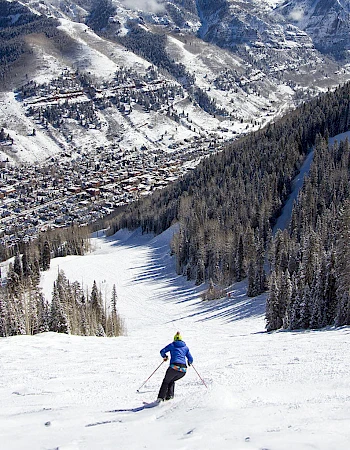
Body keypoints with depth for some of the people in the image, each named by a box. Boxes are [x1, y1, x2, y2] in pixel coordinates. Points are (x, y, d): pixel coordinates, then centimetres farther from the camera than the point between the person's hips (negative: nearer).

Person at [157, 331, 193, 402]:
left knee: (166, 381, 16)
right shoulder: (186, 347, 21)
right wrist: (189, 362, 41)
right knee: (172, 381, 29)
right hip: (183, 370, 3)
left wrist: (164, 357, 26)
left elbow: (162, 351, 5)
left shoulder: (172, 345, 13)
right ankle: (170, 395, 12)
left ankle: (160, 397, 2)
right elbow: (190, 359, 18)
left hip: (174, 367, -3)